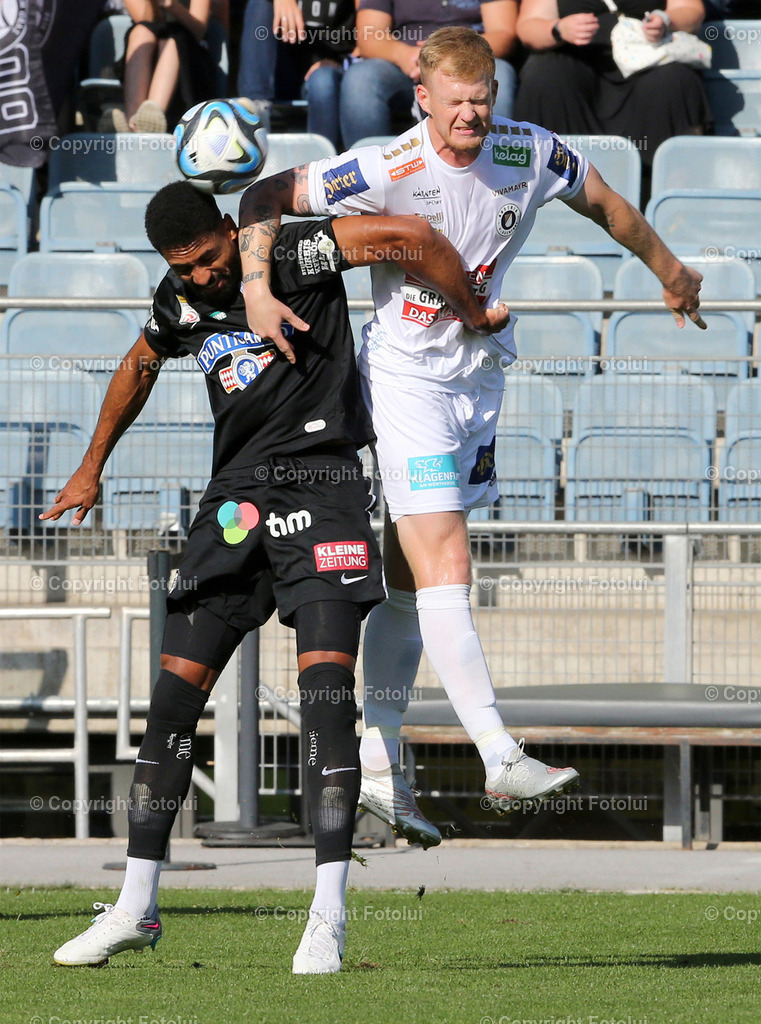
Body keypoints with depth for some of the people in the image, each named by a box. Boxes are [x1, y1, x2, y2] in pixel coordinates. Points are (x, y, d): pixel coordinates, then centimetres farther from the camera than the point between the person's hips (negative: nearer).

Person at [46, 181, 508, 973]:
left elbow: (410, 238, -15)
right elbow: (139, 368, 30)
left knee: (325, 685, -16)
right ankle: (136, 908, 8)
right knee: (177, 686, 1)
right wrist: (91, 469, 36)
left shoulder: (292, 255, -10)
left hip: (320, 484, -6)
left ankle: (329, 914, -15)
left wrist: (473, 316, -5)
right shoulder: (178, 302, 9)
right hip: (235, 495, 6)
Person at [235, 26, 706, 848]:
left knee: (409, 578, 9)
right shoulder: (387, 171, -18)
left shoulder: (532, 155, -4)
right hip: (405, 374, -5)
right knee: (443, 564, -15)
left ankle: (376, 766, 12)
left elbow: (604, 204, 15)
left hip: (480, 374, 5)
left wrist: (670, 272, 29)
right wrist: (258, 290, -27)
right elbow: (266, 196, -13)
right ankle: (500, 758, -20)